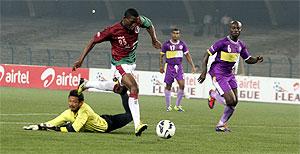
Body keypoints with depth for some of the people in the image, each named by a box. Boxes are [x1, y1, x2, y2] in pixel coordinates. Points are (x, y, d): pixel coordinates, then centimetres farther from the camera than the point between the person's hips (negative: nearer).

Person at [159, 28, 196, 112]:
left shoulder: (182, 44, 5)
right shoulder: (166, 44, -4)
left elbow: (187, 55, 11)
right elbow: (161, 56, 5)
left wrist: (193, 66, 6)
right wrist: (161, 66, 1)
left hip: (179, 67, 2)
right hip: (170, 67, -2)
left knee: (182, 85, -11)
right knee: (168, 86, 2)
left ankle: (177, 105, 1)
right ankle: (168, 106, 15)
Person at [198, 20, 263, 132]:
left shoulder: (241, 45, 5)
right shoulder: (223, 42, -17)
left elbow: (247, 59, 18)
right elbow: (207, 54, -14)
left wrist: (256, 60, -5)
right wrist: (204, 71, -19)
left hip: (229, 74, 7)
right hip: (218, 74, -7)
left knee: (234, 102, 4)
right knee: (231, 101, -16)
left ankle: (221, 125, 20)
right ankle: (213, 95, 13)